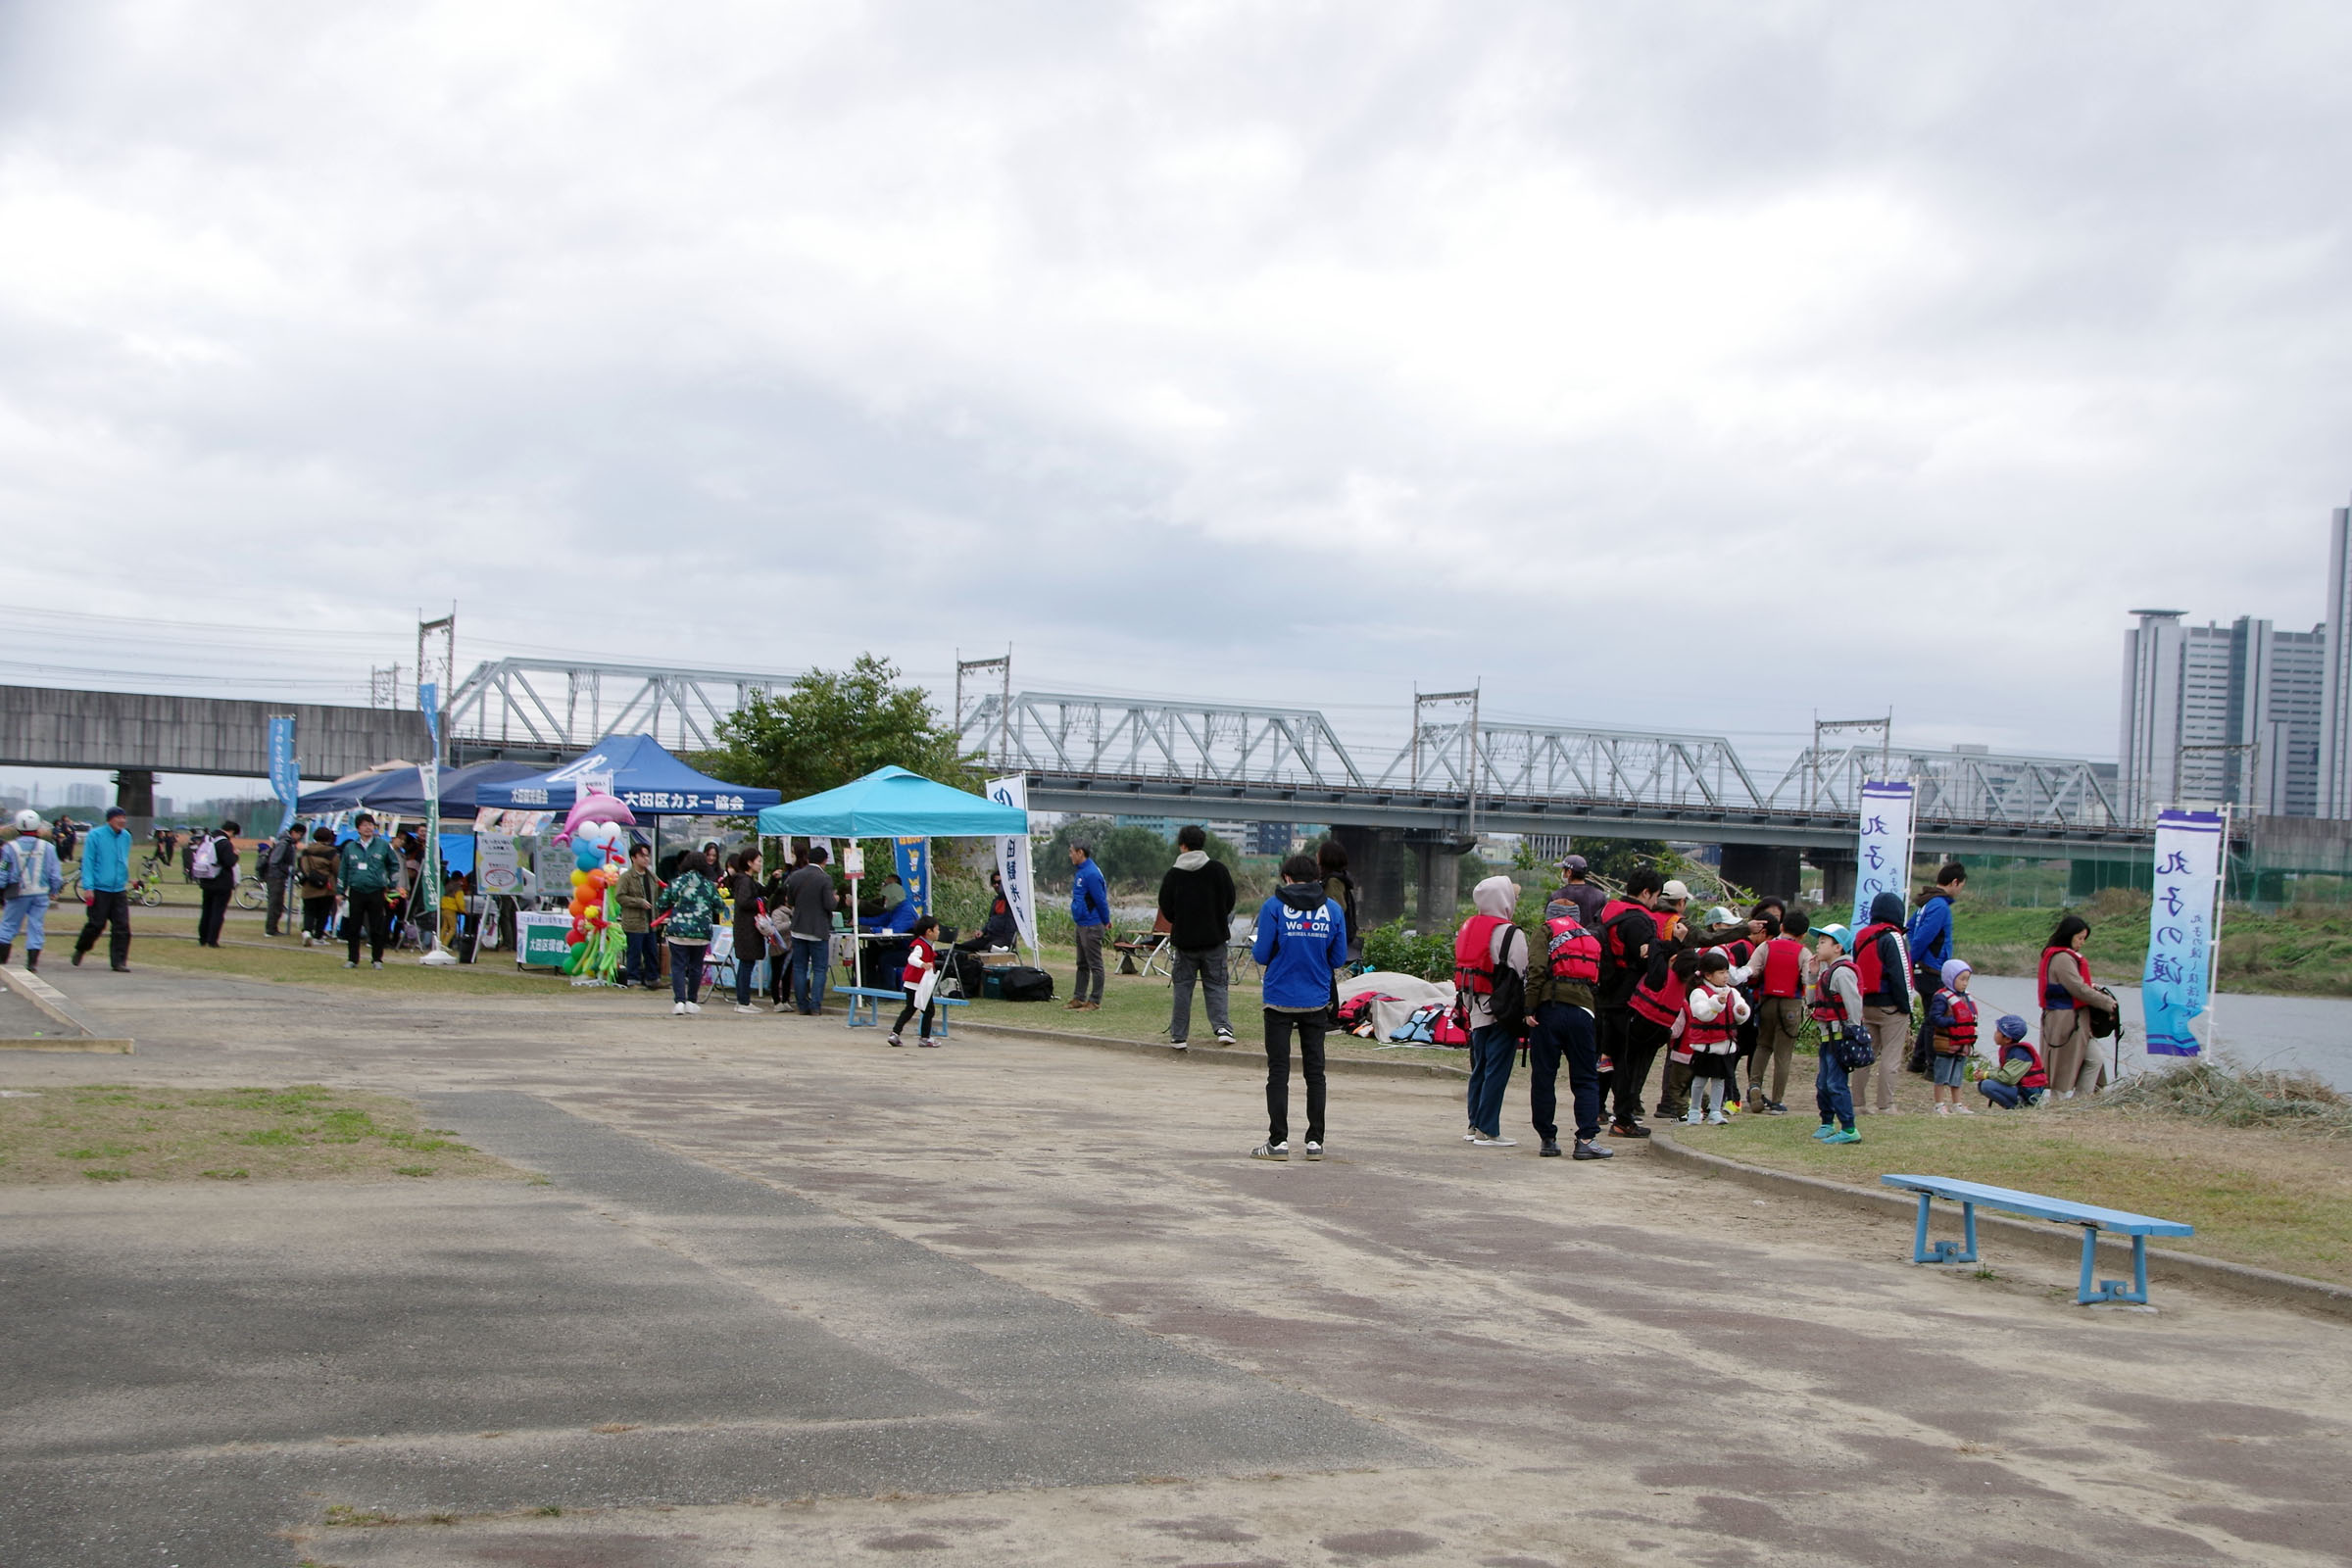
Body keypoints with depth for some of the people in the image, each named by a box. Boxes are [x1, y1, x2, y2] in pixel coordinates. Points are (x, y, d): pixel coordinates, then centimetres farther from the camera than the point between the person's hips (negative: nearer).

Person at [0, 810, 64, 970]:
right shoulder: (48, 847, 1)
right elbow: (56, 873, 3)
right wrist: (54, 891, 17)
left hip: (18, 893, -1)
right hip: (41, 893, 1)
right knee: (36, 927, 5)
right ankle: (32, 963, 1)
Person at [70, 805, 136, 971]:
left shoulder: (126, 836, 10)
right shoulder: (95, 836, -5)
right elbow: (87, 862, -6)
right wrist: (87, 887, -12)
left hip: (119, 890, 4)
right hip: (100, 889, -4)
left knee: (122, 926, -5)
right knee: (96, 924, -1)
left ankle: (119, 961, -2)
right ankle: (79, 951, 24)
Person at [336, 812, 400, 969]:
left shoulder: (383, 845, 3)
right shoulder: (350, 847, 7)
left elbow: (394, 865, 14)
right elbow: (342, 871, 13)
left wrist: (393, 885, 12)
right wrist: (340, 892, 11)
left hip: (376, 893, -1)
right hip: (356, 892, 1)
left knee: (377, 929, 0)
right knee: (353, 928, 3)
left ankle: (377, 959, 9)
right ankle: (352, 959, 12)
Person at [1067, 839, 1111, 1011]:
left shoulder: (1091, 873, -19)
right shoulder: (1081, 871, 13)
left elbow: (1101, 899, -17)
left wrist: (1105, 921, -8)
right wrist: (1104, 920, 17)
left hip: (1091, 926, -10)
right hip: (1082, 925, 10)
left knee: (1095, 965, -3)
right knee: (1082, 965, 15)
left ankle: (1095, 1001, 1)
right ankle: (1079, 998, 22)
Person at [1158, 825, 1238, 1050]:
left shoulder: (1173, 874, -6)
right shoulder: (1218, 869, -4)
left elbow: (1166, 909, -1)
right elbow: (1230, 901, 3)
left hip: (1184, 939, 0)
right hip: (1214, 938, 1)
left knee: (1182, 986, 8)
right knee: (1215, 984, 8)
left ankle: (1178, 1035, 8)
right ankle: (1222, 1027, -8)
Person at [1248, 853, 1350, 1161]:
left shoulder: (1273, 907, -7)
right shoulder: (1333, 910, 0)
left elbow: (1262, 955, -7)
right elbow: (1339, 959, 2)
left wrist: (1254, 946, 15)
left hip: (1280, 1000, -2)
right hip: (1316, 1002, 2)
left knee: (1278, 1071, 3)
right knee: (1315, 1071, 9)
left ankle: (1278, 1141, 1)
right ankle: (1315, 1141, 10)